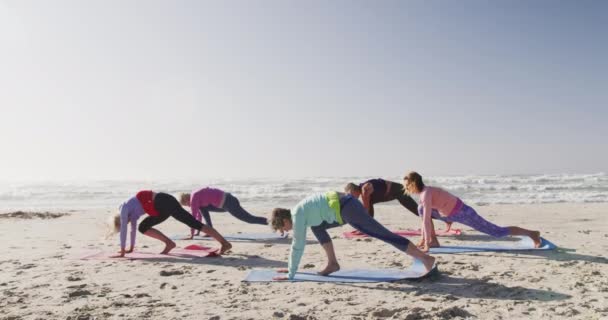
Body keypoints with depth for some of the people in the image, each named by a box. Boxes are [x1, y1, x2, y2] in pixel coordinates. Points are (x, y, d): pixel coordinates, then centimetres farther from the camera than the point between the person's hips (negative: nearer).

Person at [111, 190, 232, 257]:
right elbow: (133, 228, 38)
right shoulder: (131, 211, 28)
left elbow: (124, 230, 1)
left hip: (165, 203, -9)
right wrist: (131, 248, 43)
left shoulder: (124, 209, 5)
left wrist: (122, 252, 4)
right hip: (162, 206, 9)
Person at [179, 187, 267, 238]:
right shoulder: (196, 196, 19)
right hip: (225, 202, 10)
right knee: (203, 208, 16)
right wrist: (198, 231, 31)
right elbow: (198, 214, 28)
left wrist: (192, 234, -6)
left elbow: (193, 216, -11)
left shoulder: (193, 197, -9)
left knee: (249, 219, -8)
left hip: (228, 202, -10)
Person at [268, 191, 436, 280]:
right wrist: (290, 267, 36)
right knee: (318, 226, 22)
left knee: (385, 235, -9)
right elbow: (297, 242, 33)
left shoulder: (297, 216, -6)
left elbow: (297, 246, -7)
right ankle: (332, 263, 18)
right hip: (345, 204, 10)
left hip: (345, 208, -10)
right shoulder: (296, 212, 22)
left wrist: (290, 274, -1)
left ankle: (425, 258, -7)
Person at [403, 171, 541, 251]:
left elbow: (426, 219, -28)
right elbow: (425, 216, 12)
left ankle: (532, 233, 17)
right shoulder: (424, 192, 4)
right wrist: (423, 239, 13)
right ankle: (434, 241, 9)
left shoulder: (426, 193, -25)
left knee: (498, 232, 1)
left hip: (464, 213, -9)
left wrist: (426, 244, -25)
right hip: (455, 214, 9)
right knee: (421, 208, 5)